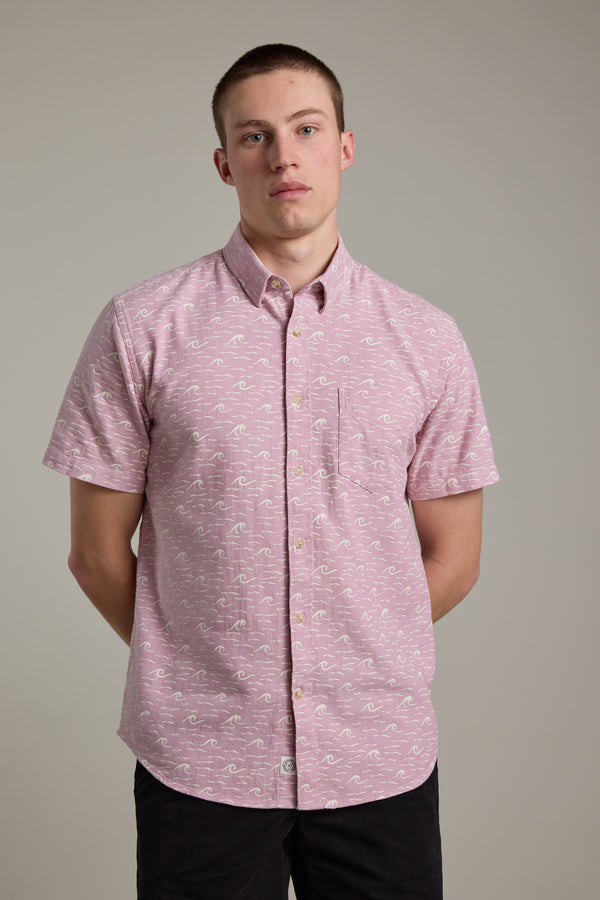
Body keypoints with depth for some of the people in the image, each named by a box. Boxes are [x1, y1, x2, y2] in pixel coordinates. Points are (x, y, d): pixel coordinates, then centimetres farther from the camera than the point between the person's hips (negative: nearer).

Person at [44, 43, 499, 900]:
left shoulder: (427, 339, 1)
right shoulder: (141, 328, -4)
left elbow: (451, 558, 7)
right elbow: (98, 552, 1)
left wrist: (346, 661, 8)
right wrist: (199, 668, 7)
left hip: (382, 759, 2)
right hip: (199, 763, -1)